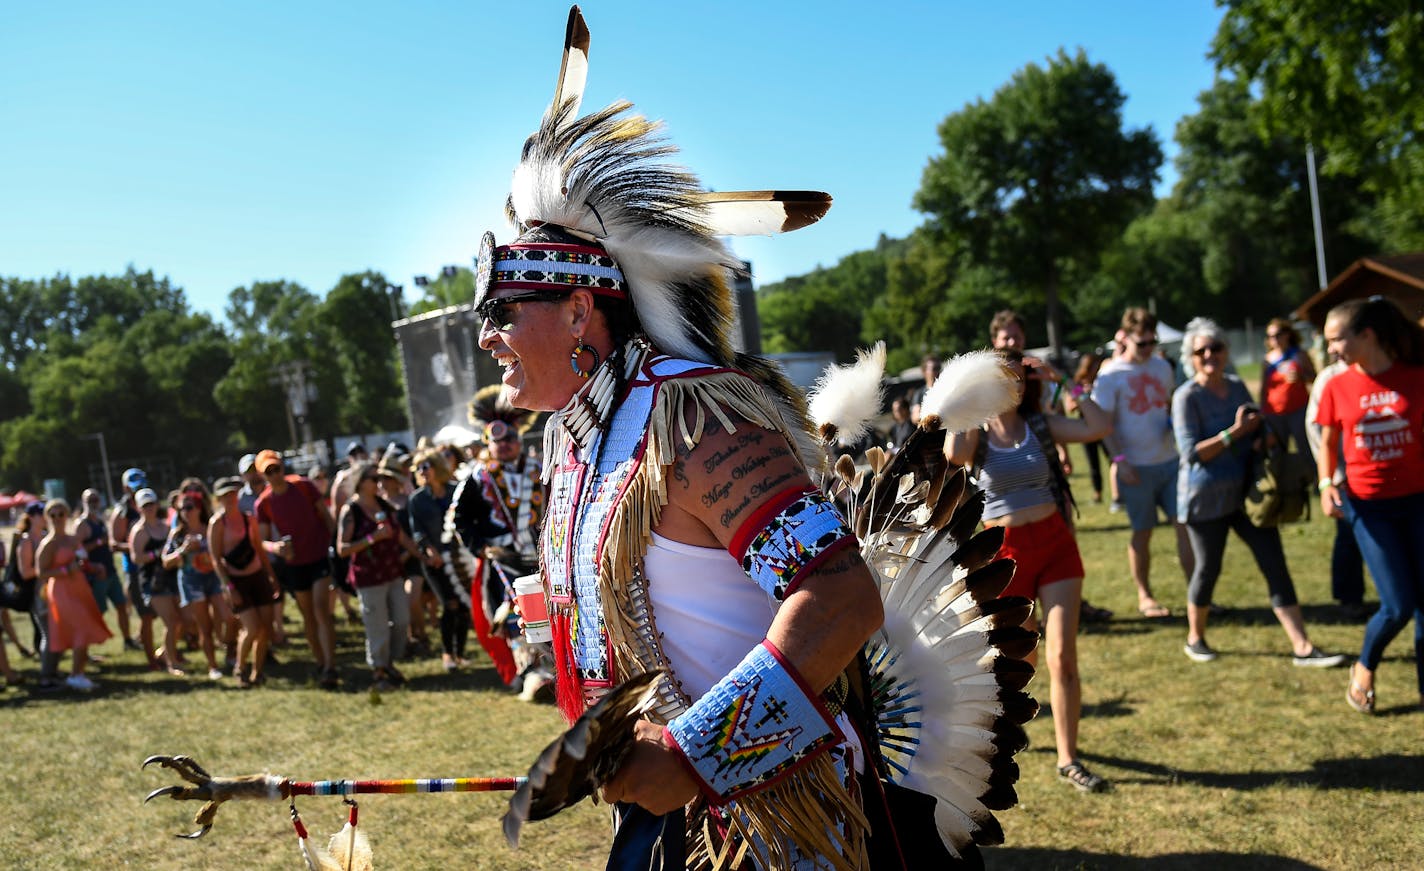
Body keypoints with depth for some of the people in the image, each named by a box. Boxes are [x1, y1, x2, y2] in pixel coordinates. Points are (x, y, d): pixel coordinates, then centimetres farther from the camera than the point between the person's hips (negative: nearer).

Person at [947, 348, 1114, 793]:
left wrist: (1065, 382, -6)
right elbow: (954, 454, -26)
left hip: (1055, 544, 1)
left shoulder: (1041, 425, 2)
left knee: (1063, 657, -5)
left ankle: (1068, 759, 4)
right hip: (1006, 553, -1)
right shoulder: (976, 432, -2)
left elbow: (1100, 427, -11)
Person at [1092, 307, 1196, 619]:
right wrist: (1119, 459, -16)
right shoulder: (1111, 375, -8)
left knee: (1186, 525, 2)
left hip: (1169, 461, 5)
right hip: (1137, 467, -4)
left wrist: (1175, 421, 0)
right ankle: (1144, 597, 20)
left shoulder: (1162, 367, 8)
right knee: (1142, 533, 6)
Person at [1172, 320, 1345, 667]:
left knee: (1276, 566, 1)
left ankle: (1302, 647, 3)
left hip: (1246, 491, 6)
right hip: (1207, 497, -6)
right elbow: (1191, 453, -19)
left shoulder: (1237, 386, 7)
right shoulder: (1187, 396, -13)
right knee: (1208, 569, 5)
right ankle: (1195, 638, 27)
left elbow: (1256, 429, 22)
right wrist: (1235, 432, -22)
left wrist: (1265, 435, -1)